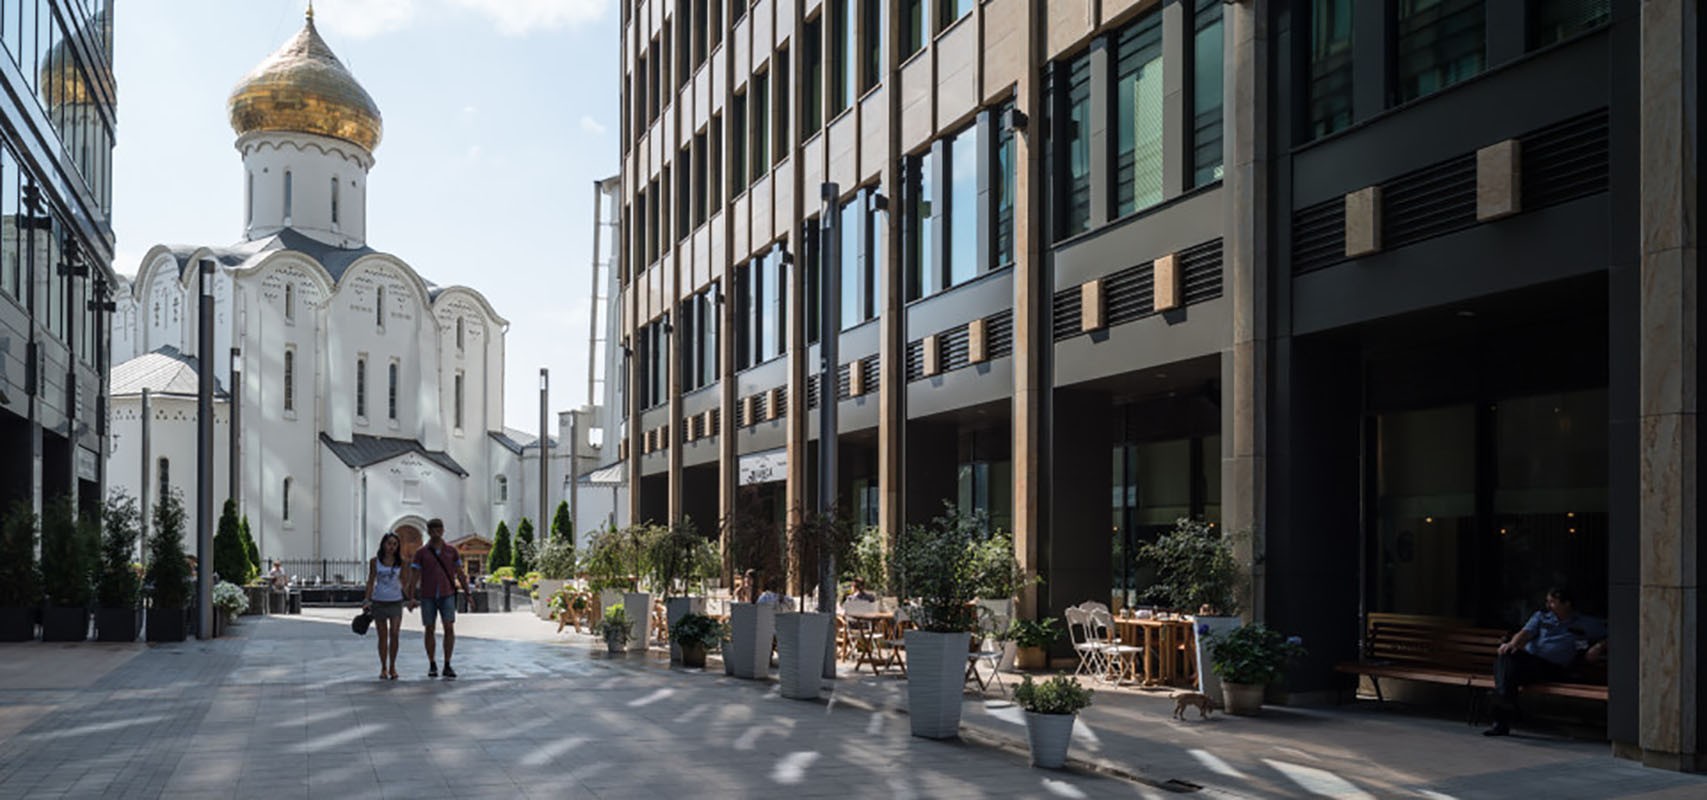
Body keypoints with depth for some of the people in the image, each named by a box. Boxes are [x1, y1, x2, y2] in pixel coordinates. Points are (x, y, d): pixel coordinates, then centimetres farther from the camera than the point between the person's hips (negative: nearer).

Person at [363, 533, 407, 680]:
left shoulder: (400, 562, 3)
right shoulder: (375, 561, 1)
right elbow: (371, 581, 5)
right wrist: (367, 600, -1)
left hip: (396, 601, 0)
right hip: (379, 601, 0)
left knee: (394, 634, -9)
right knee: (383, 636, 5)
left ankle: (392, 666, 5)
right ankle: (383, 668, 14)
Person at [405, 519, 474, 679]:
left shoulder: (451, 551, 4)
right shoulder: (421, 552, -1)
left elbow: (460, 573, 7)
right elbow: (414, 576, -4)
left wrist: (468, 593, -1)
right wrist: (411, 598, -14)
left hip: (447, 595, 1)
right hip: (428, 596, -1)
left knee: (449, 628, -9)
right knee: (429, 630, 3)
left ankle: (447, 666, -3)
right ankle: (432, 666, 15)